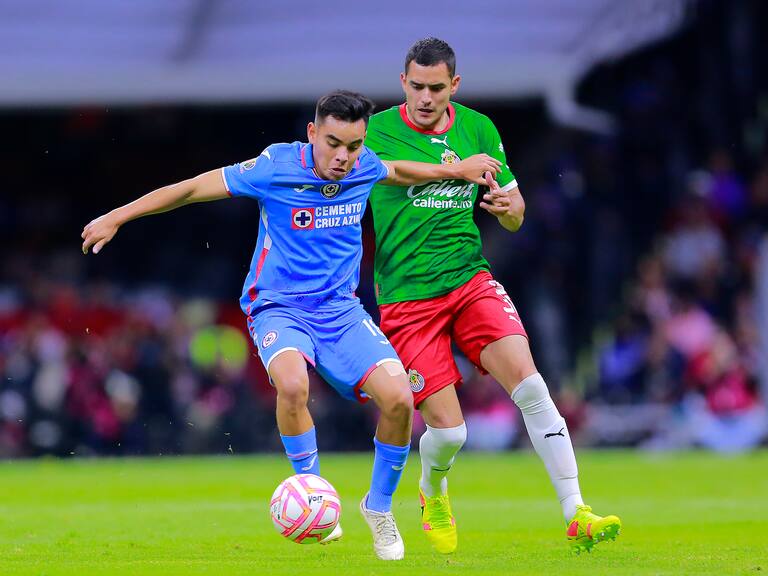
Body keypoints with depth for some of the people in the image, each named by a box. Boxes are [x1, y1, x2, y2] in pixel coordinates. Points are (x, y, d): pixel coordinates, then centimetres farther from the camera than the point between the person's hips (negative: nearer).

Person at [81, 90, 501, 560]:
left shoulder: (364, 167, -1)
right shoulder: (276, 167, -14)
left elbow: (399, 173, 26)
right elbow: (192, 188, -8)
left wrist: (455, 170, 23)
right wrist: (117, 218, -7)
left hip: (342, 310, 4)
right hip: (279, 309, -4)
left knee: (398, 397, -19)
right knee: (292, 384, -36)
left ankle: (379, 506, 7)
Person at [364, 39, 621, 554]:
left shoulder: (477, 129, 6)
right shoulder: (377, 132, -5)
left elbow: (515, 218, 11)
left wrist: (508, 204, -12)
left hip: (471, 280, 3)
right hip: (407, 299, -3)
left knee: (527, 380, -20)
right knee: (448, 429, -7)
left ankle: (577, 515, -19)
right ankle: (433, 494, 30)